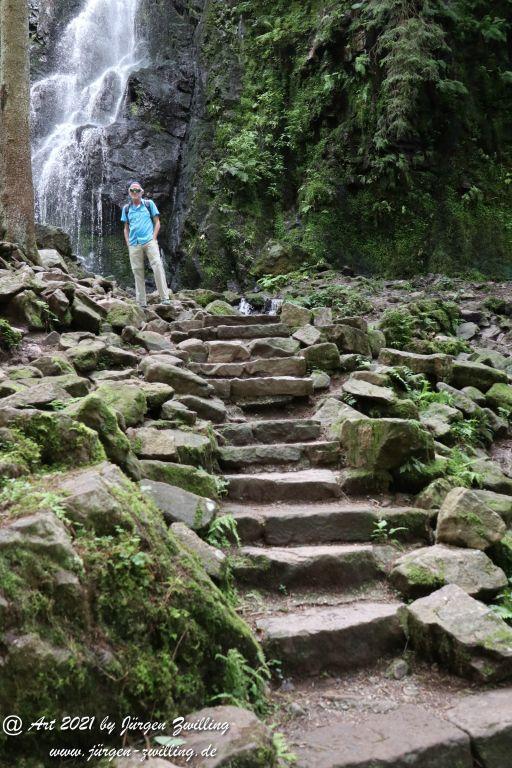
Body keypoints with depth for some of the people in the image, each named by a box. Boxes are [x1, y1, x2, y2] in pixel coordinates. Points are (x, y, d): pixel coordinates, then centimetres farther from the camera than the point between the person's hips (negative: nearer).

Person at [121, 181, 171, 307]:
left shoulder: (149, 204, 7)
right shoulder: (126, 208, 13)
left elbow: (157, 222, 6)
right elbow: (126, 228, 18)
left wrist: (153, 238, -6)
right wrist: (128, 244, 7)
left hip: (149, 241, -3)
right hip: (134, 244, 3)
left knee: (157, 266, -19)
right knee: (137, 272, 2)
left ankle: (164, 298, -21)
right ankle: (142, 303, 6)